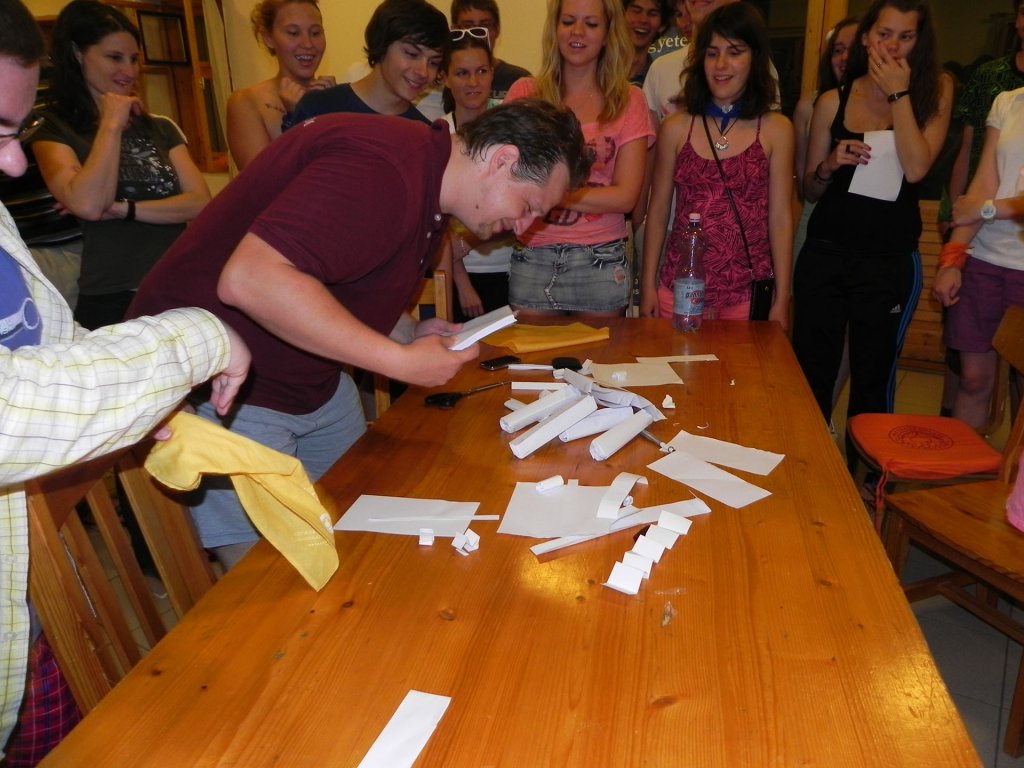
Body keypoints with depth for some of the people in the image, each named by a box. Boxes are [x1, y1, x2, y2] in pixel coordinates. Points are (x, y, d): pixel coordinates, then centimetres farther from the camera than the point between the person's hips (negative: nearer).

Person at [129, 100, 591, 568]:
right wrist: (402, 360, -29)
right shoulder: (384, 169, -27)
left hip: (314, 383, 9)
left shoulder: (428, 182, 7)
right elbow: (249, 280, -36)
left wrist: (408, 336, -1)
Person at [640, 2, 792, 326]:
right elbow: (657, 212, 5)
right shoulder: (675, 127, 2)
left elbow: (780, 218, 0)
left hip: (748, 293, 0)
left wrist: (782, 298, -1)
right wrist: (648, 285, 3)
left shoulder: (777, 130, 1)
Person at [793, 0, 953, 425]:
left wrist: (899, 93, -10)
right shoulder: (832, 101, 4)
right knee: (811, 373, 5)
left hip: (890, 259, -1)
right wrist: (830, 165, -11)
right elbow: (809, 190, 10)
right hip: (825, 252, 1)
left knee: (874, 378, 10)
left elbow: (916, 169, -13)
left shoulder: (934, 91, 2)